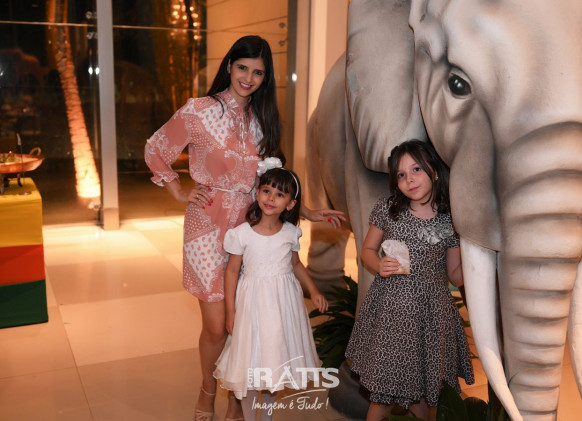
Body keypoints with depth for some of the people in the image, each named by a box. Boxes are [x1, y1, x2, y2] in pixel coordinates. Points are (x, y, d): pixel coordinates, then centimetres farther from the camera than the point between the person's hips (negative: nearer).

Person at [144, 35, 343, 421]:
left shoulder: (263, 119, 10)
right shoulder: (200, 110, -4)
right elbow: (155, 149, 6)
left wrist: (307, 212, 9)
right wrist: (180, 192, 0)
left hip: (251, 226, 4)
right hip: (209, 226, -3)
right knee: (216, 327, 0)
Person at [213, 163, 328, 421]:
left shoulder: (291, 232, -2)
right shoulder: (242, 233, -11)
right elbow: (232, 271, -5)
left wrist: (313, 291, 5)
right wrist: (230, 311, -6)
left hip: (284, 302, 3)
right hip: (253, 302, -3)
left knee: (275, 357, 16)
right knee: (250, 361, 5)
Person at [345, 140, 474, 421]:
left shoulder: (450, 221, 1)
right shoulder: (387, 210, 1)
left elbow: (456, 277, 8)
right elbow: (368, 250, 10)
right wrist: (378, 266, -11)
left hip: (431, 311, 1)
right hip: (390, 308, 0)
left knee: (425, 392, 11)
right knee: (383, 389, 5)